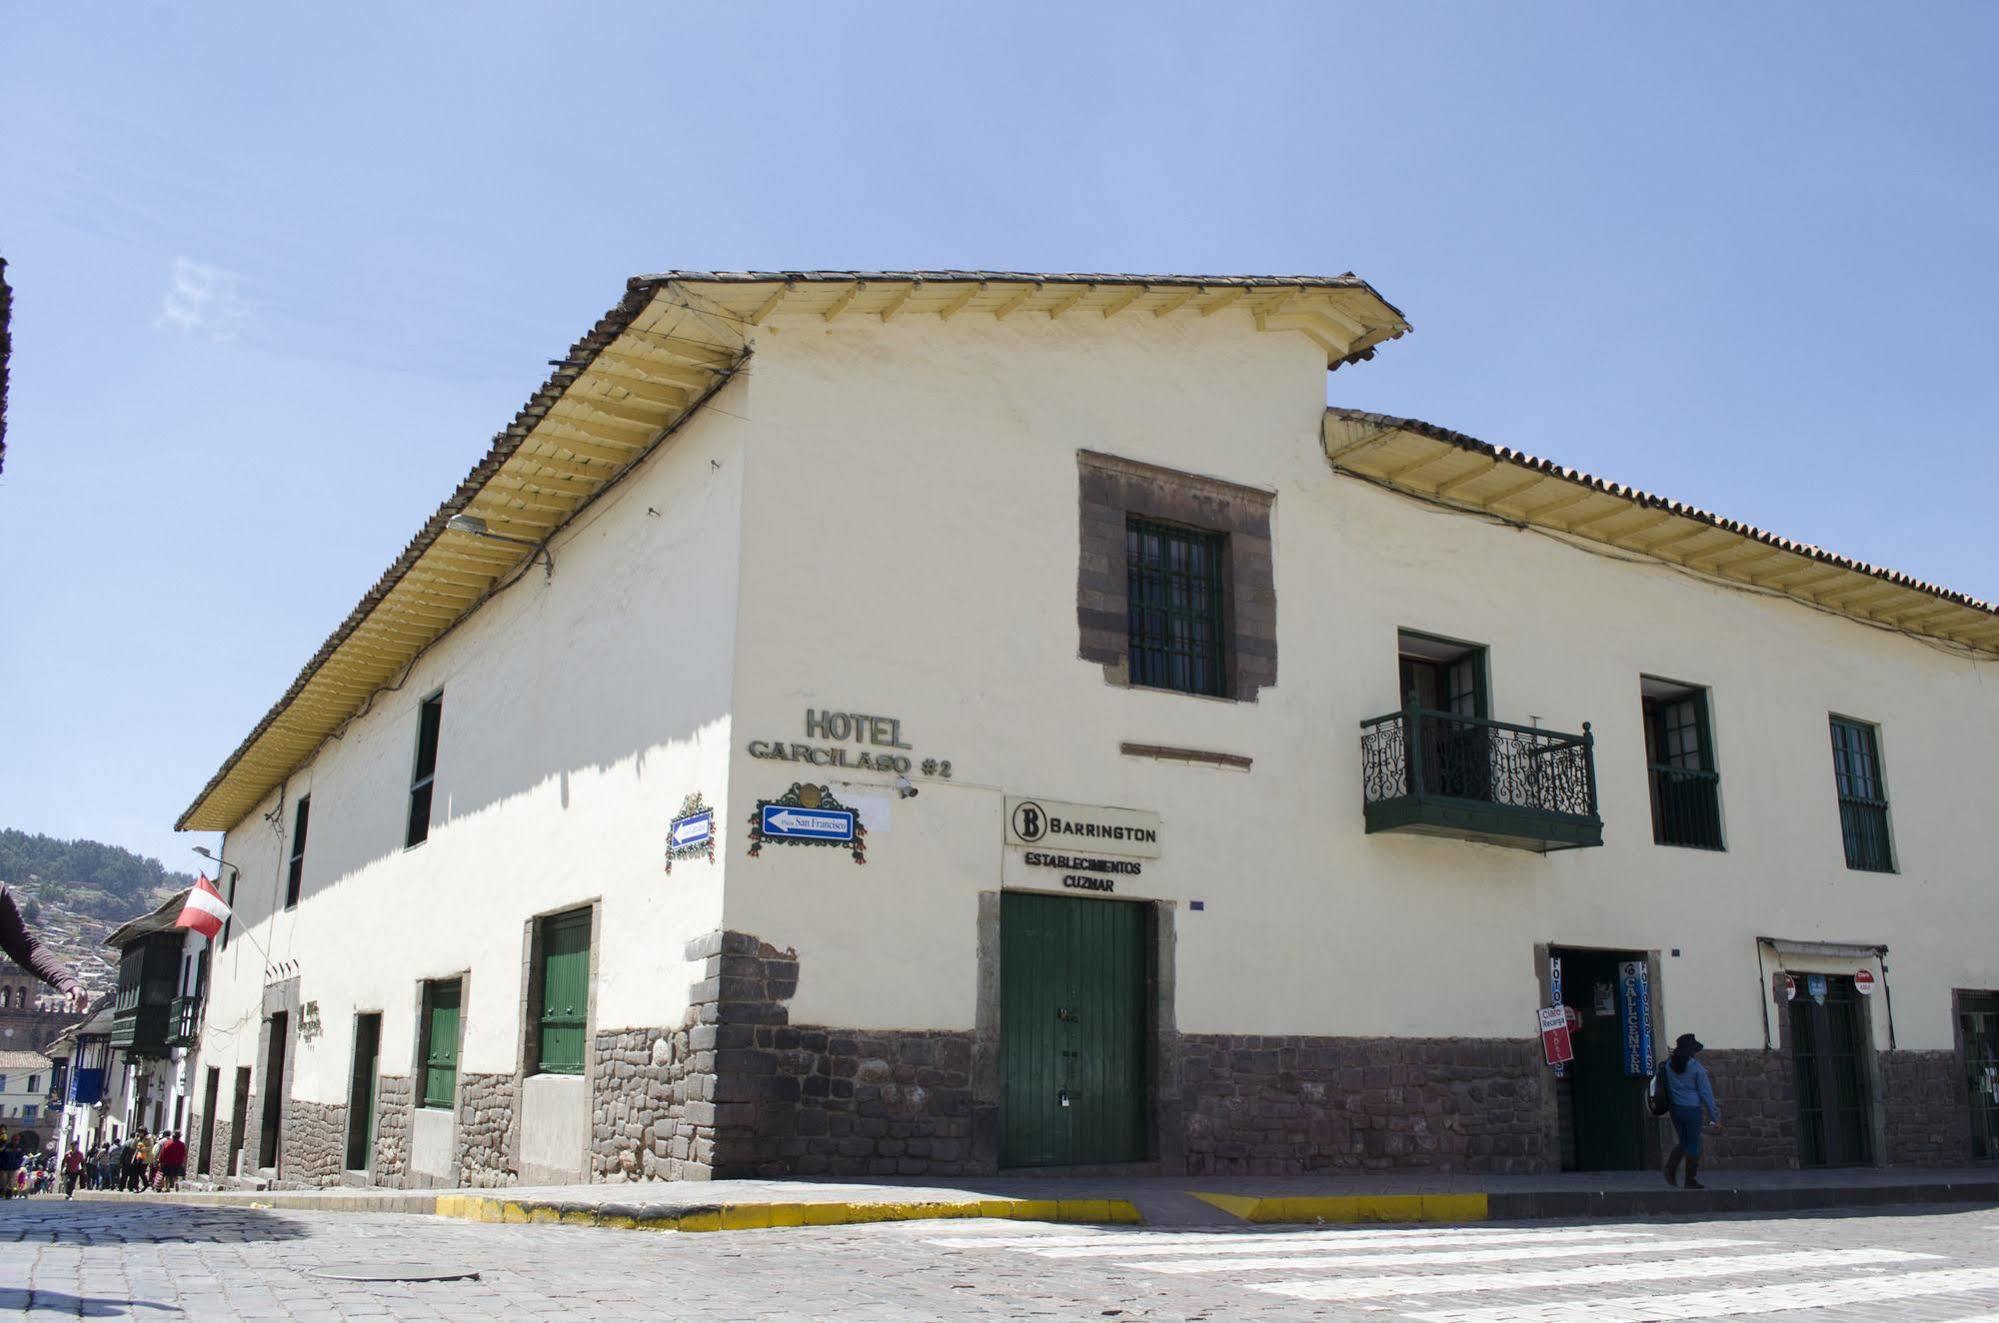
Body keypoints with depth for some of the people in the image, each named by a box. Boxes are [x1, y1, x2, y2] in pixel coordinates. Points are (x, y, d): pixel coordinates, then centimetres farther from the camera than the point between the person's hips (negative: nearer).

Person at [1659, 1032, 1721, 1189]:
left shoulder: (1668, 1065, 2)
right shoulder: (1697, 1067, -12)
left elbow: (1666, 1088, 6)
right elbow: (1706, 1093, -10)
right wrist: (1715, 1117, -5)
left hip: (1675, 1109, 5)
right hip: (1692, 1110, -5)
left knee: (1683, 1142, 18)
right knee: (1693, 1145, 7)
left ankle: (1670, 1169, -1)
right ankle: (1691, 1181, 14)